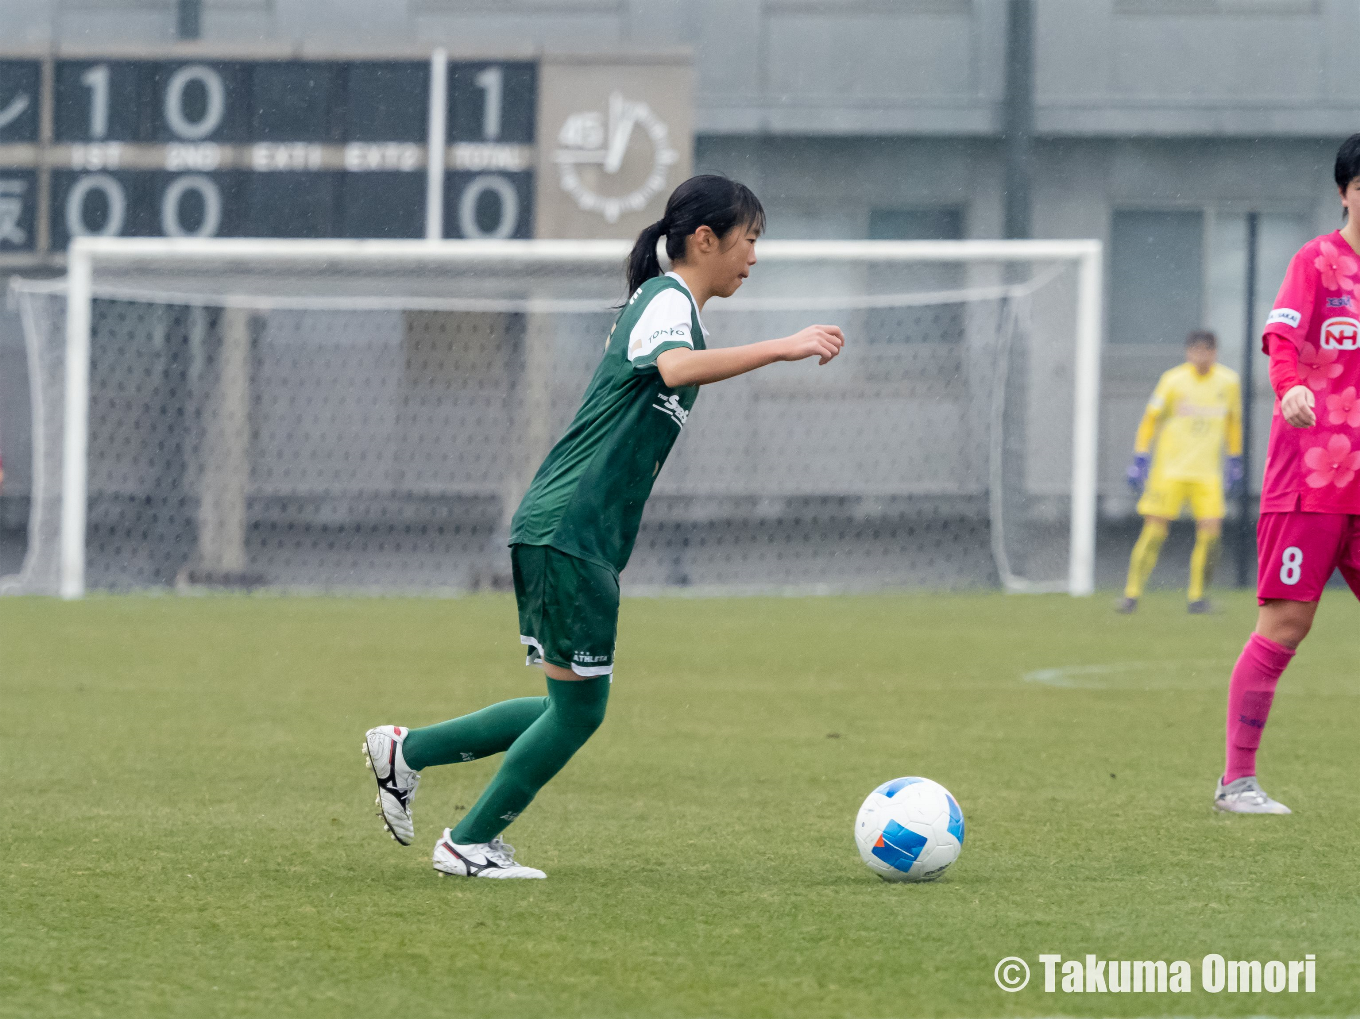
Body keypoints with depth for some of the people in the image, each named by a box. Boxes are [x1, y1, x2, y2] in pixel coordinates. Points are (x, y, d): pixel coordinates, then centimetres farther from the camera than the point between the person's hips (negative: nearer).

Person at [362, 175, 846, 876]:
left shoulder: (659, 299, 21)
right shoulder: (668, 299, -10)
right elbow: (675, 368, -33)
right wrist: (781, 348, -40)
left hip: (583, 537, 10)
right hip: (568, 533, -10)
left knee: (574, 707, 12)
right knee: (579, 709, -3)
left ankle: (406, 750, 18)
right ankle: (469, 843, 8)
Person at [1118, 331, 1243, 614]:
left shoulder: (1228, 381, 4)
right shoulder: (1173, 380, -5)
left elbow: (1233, 421, 17)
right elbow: (1150, 419, 1)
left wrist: (1234, 460, 18)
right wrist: (1139, 459, -3)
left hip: (1207, 473, 2)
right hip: (1169, 469, -2)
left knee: (1210, 531, -10)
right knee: (1154, 530, -6)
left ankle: (1197, 596, 4)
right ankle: (1132, 593, 3)